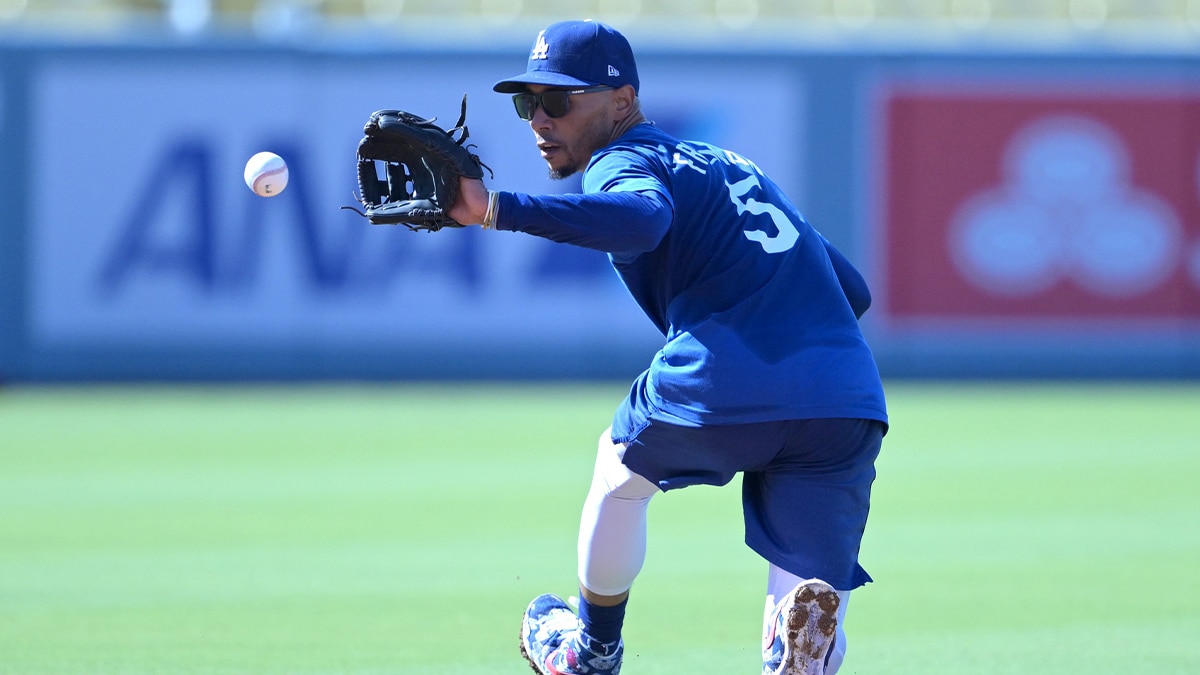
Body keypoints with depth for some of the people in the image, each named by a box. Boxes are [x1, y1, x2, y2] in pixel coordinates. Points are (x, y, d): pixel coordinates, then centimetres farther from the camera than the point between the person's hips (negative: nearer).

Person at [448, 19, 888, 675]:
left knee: (620, 468, 30)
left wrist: (496, 209, -25)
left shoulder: (623, 162, 5)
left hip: (718, 395, -5)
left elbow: (642, 219, -22)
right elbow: (851, 290, 32)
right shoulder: (734, 166, 31)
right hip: (849, 408, 5)